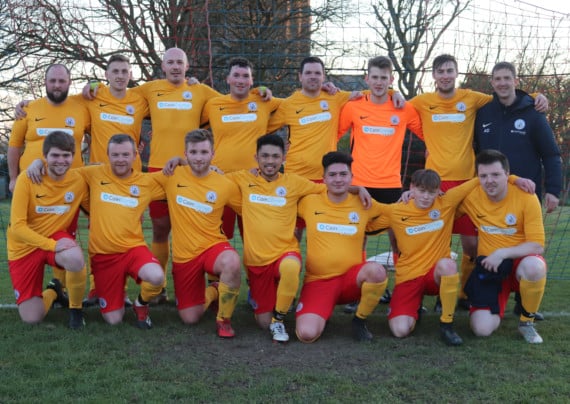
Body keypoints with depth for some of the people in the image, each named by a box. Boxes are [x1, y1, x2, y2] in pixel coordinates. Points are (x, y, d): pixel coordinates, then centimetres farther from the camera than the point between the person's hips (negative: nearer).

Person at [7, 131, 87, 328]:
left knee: (75, 259, -38)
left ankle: (76, 306, -9)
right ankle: (52, 292, 28)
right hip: (24, 246, -1)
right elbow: (17, 227, -20)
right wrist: (52, 245, -29)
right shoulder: (27, 179, -18)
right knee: (31, 318, -6)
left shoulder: (78, 181, -11)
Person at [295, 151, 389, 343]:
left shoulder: (364, 204, 2)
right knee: (307, 334, -25)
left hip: (351, 277, 1)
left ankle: (360, 320, -6)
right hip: (318, 281, -1)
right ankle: (322, 314, 13)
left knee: (376, 270, -34)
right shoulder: (309, 203, 2)